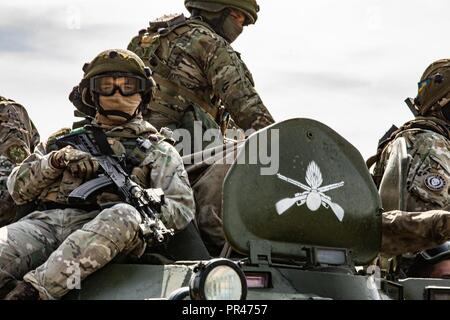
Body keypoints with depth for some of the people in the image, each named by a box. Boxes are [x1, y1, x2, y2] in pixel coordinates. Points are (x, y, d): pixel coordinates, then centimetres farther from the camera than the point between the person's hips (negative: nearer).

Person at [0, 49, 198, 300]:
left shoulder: (157, 150, 25)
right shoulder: (67, 139, 34)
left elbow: (182, 209, 12)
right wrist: (53, 163, 7)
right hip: (46, 221, 3)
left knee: (125, 216, -40)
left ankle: (33, 290, -51)